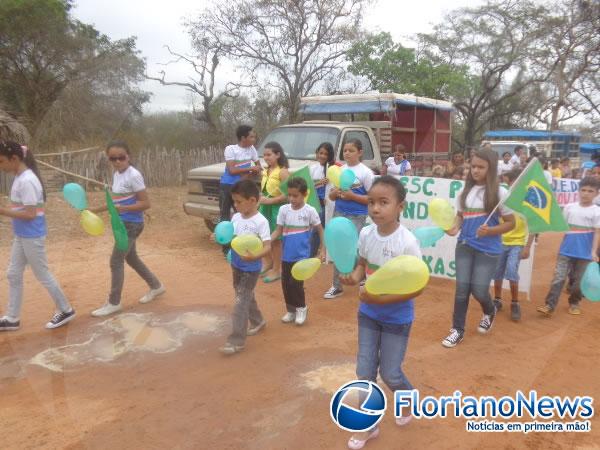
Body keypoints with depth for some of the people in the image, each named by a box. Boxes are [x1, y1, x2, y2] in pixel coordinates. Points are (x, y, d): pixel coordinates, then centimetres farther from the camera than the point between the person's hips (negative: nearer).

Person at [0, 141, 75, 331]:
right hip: (21, 235, 10)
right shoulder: (20, 178, 8)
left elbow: (30, 214, -23)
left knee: (43, 276, 3)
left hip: (32, 236, -10)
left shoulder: (27, 181, -21)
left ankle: (65, 310, 18)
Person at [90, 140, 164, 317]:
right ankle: (156, 286, 35)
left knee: (116, 261, -3)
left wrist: (122, 208, -28)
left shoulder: (133, 175, -19)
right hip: (123, 223, 9)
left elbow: (146, 203, -20)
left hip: (132, 224, -9)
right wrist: (96, 209, 10)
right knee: (131, 258, 19)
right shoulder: (116, 174, 8)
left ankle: (114, 303, 11)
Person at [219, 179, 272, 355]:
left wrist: (254, 256, -41)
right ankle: (258, 321, 46)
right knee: (246, 296, 23)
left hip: (250, 269, -7)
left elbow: (268, 247, -24)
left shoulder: (261, 221, -21)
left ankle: (237, 341, 3)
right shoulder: (236, 217, 1)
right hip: (236, 265, 8)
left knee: (240, 302, -6)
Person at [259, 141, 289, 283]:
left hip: (277, 208, -7)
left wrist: (270, 200, -22)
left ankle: (276, 270, 16)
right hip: (264, 207, 7)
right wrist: (260, 197, 0)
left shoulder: (282, 171, -15)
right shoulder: (265, 171, 8)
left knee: (275, 240, 4)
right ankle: (268, 262, 35)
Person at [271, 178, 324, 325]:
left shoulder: (310, 211, -8)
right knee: (285, 283, 9)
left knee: (295, 283, -8)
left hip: (302, 255, -4)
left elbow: (320, 231, 1)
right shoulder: (283, 209, 0)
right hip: (286, 254, 4)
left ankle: (301, 308, 17)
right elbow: (278, 231, 3)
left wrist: (323, 250, -4)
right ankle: (291, 310, 28)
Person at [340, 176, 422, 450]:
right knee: (364, 371, 10)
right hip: (368, 313, 5)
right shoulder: (366, 234, -10)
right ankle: (369, 425, 31)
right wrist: (354, 277, -17)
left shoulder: (407, 242, -25)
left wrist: (382, 299, -29)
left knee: (390, 373, 11)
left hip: (397, 317, -4)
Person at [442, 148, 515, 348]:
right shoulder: (465, 191, 4)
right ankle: (457, 330, 17)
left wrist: (490, 231, -22)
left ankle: (489, 312, 36)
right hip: (465, 246, 4)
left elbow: (510, 223, -5)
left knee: (479, 290, -1)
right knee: (462, 287, 3)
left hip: (488, 249, -3)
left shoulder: (500, 193, -8)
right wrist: (455, 228, -6)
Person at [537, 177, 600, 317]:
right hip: (567, 249, 2)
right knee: (558, 277, -4)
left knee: (579, 279, 9)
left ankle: (574, 303, 29)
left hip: (585, 252, -1)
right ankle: (549, 305, -6)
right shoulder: (569, 207, 5)